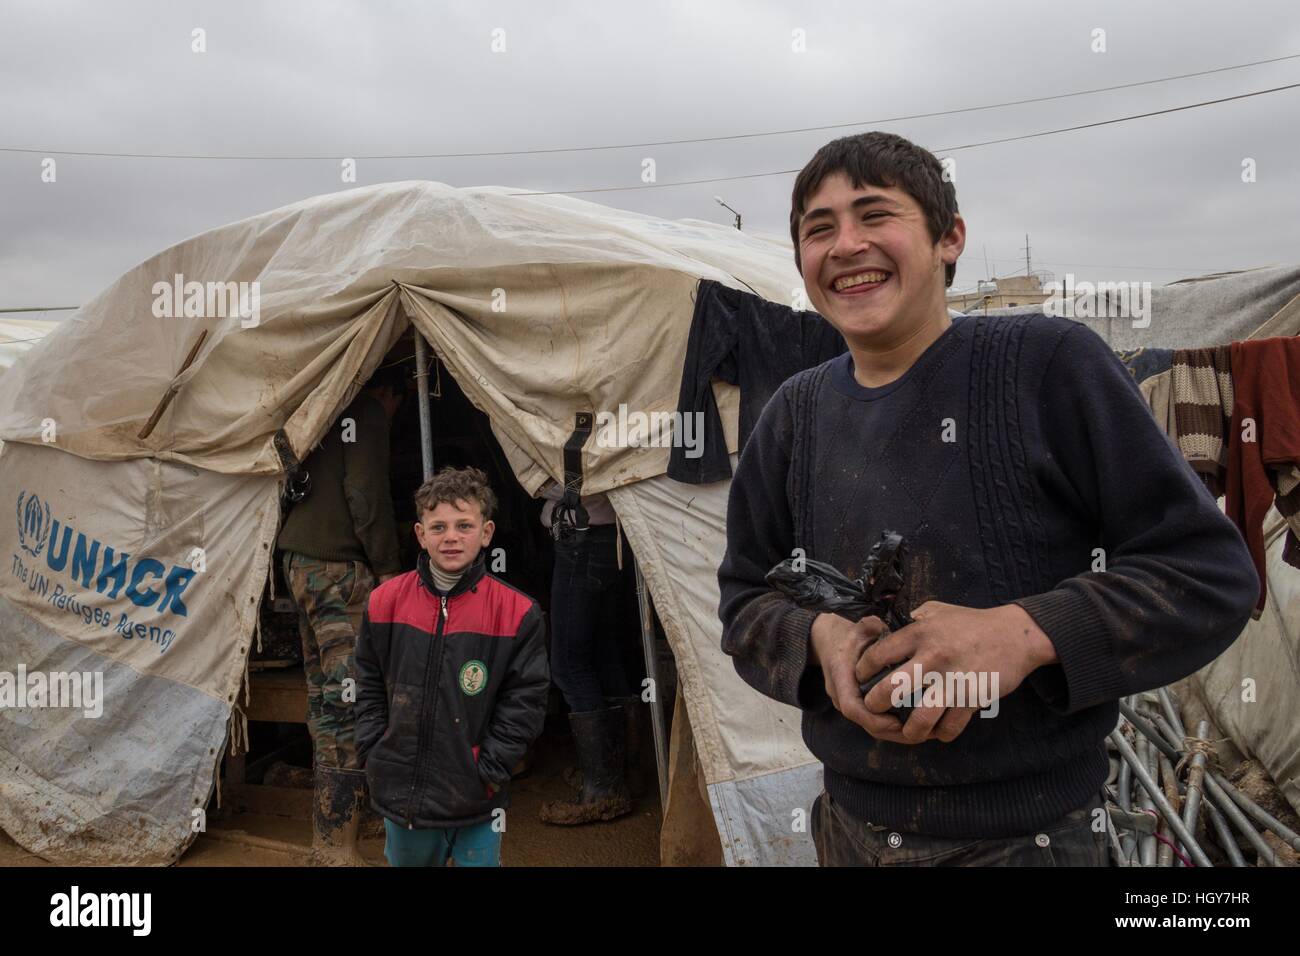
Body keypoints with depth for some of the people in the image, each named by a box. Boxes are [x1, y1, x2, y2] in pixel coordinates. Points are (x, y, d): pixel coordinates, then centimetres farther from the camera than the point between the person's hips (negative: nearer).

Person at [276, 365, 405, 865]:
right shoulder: (367, 414, -5)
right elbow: (366, 494, -15)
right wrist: (387, 566, -10)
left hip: (300, 560, 10)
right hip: (338, 567, -10)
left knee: (325, 694, 16)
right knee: (351, 701, -9)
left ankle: (331, 824, 27)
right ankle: (335, 848, -7)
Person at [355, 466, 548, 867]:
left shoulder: (517, 613, -12)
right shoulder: (386, 602, -3)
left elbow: (525, 700, -7)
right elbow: (369, 688, 7)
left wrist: (488, 771, -9)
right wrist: (373, 755, 1)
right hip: (400, 795, 3)